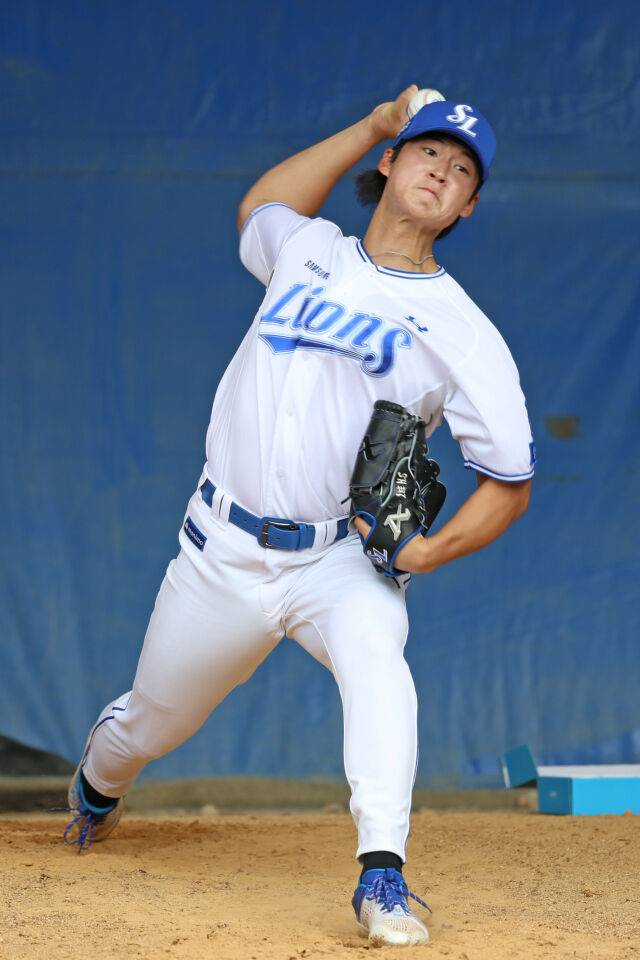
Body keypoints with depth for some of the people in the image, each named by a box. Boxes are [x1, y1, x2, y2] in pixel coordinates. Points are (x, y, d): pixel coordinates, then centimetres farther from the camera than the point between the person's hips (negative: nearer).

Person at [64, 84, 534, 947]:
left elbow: (508, 486, 0)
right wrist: (373, 126, 25)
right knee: (149, 726, 16)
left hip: (343, 561, -3)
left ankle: (383, 878, -40)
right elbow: (261, 204, 33)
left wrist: (423, 553, -18)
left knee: (375, 655, -36)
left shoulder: (464, 336, -3)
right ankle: (99, 780, 52)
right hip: (223, 553, 3)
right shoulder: (305, 251, 7)